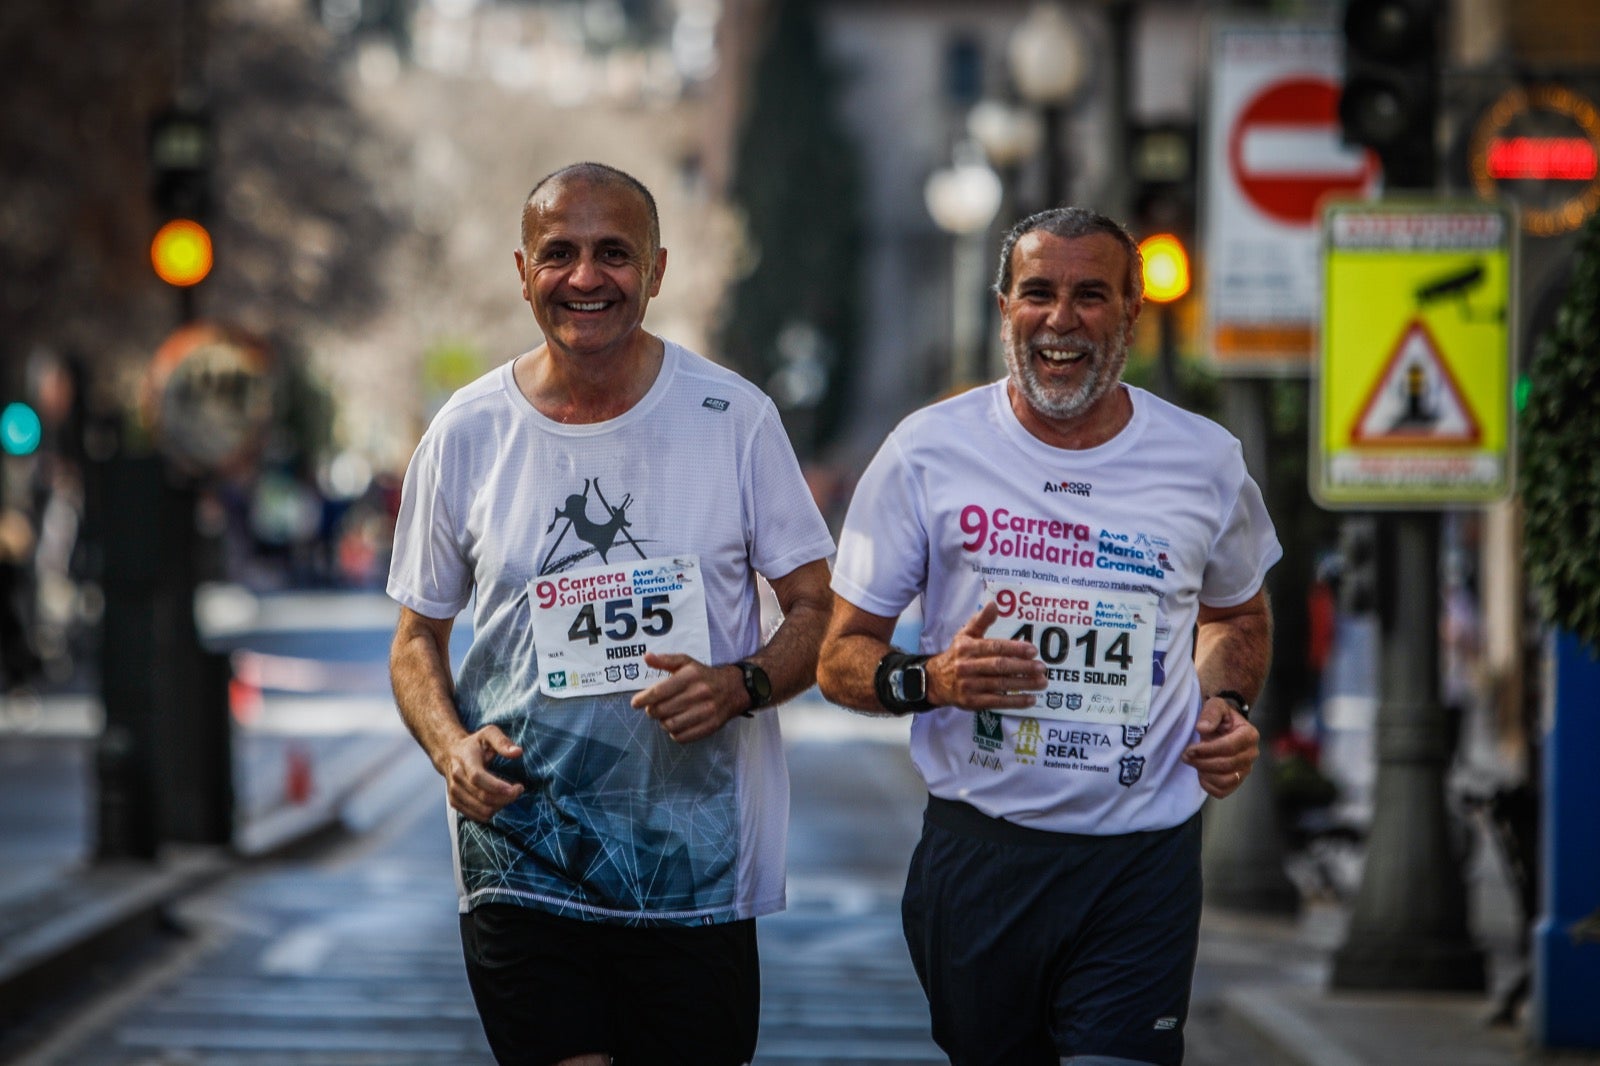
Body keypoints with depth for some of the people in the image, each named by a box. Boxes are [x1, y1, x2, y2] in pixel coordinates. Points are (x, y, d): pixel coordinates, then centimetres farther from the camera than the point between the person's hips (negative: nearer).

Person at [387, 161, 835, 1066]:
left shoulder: (734, 417, 0)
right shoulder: (467, 434, 3)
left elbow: (818, 611, 4)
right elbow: (419, 636, 11)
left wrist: (739, 685, -17)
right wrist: (450, 746, -9)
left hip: (697, 864, 0)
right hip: (522, 864, 0)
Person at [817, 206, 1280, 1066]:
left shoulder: (1204, 462, 4)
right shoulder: (927, 451, -1)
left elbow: (1237, 615, 24)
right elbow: (839, 654, 2)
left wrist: (1227, 704, 3)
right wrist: (926, 679, -19)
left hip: (1142, 863, 0)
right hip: (978, 851, 0)